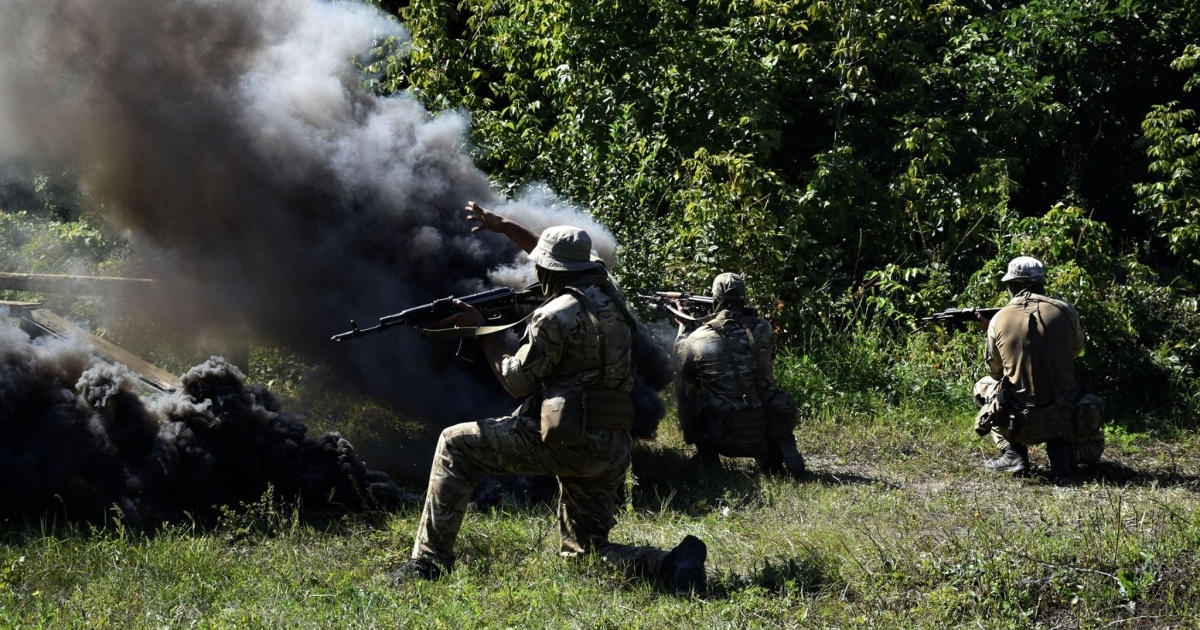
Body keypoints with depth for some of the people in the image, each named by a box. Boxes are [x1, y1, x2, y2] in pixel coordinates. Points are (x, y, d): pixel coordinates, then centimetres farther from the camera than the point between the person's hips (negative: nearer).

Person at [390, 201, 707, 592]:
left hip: (564, 440, -8)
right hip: (611, 451, 8)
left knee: (456, 445, 7)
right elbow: (565, 260, 31)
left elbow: (516, 382, -3)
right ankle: (671, 565, -9)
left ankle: (428, 563, 5)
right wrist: (505, 227, 33)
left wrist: (481, 331, 8)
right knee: (585, 552, 18)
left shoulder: (555, 316, -12)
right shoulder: (607, 290, 11)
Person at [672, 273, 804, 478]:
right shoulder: (762, 329, 0)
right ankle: (783, 452, 7)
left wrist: (684, 328, 33)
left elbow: (680, 365, 17)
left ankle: (707, 459, 22)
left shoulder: (698, 338, -5)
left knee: (689, 386, 22)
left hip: (723, 438, -1)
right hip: (766, 435, 1)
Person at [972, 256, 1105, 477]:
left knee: (984, 387, 29)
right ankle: (1062, 449, -1)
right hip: (1067, 421, 1)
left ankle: (1012, 454, 13)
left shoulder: (999, 320, -3)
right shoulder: (1065, 311, -2)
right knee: (1093, 445, 35)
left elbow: (995, 372, 12)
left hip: (1020, 425, -1)